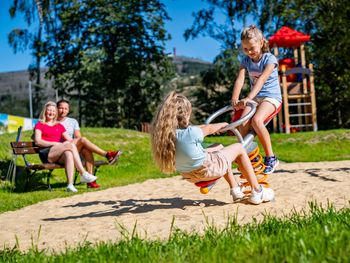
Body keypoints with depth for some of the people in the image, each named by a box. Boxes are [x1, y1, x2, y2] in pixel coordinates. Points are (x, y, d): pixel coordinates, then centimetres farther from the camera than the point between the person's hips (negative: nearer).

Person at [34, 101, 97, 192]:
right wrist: (55, 143, -12)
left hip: (59, 155, 4)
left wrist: (66, 143, -6)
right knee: (71, 145, -29)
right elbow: (38, 141, -1)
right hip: (46, 154, -4)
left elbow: (70, 140, 18)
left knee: (68, 153, -36)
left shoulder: (59, 126, 27)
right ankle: (83, 174, -35)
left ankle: (70, 185, -48)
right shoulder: (39, 125, 14)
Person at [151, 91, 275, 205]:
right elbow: (208, 129, -9)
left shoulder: (164, 133, -11)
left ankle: (235, 190, 37)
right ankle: (257, 192, 18)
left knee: (219, 148, 30)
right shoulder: (191, 133, -32)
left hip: (189, 175, 8)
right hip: (208, 170, -7)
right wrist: (222, 124, 13)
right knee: (239, 148, 12)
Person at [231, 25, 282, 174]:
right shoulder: (246, 61, 6)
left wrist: (248, 98, -36)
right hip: (254, 97, 5)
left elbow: (261, 79, -24)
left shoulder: (269, 59, -9)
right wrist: (234, 99, -24)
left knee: (256, 120, -32)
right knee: (243, 123, -22)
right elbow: (240, 79, -8)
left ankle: (270, 157, -19)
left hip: (271, 96, -5)